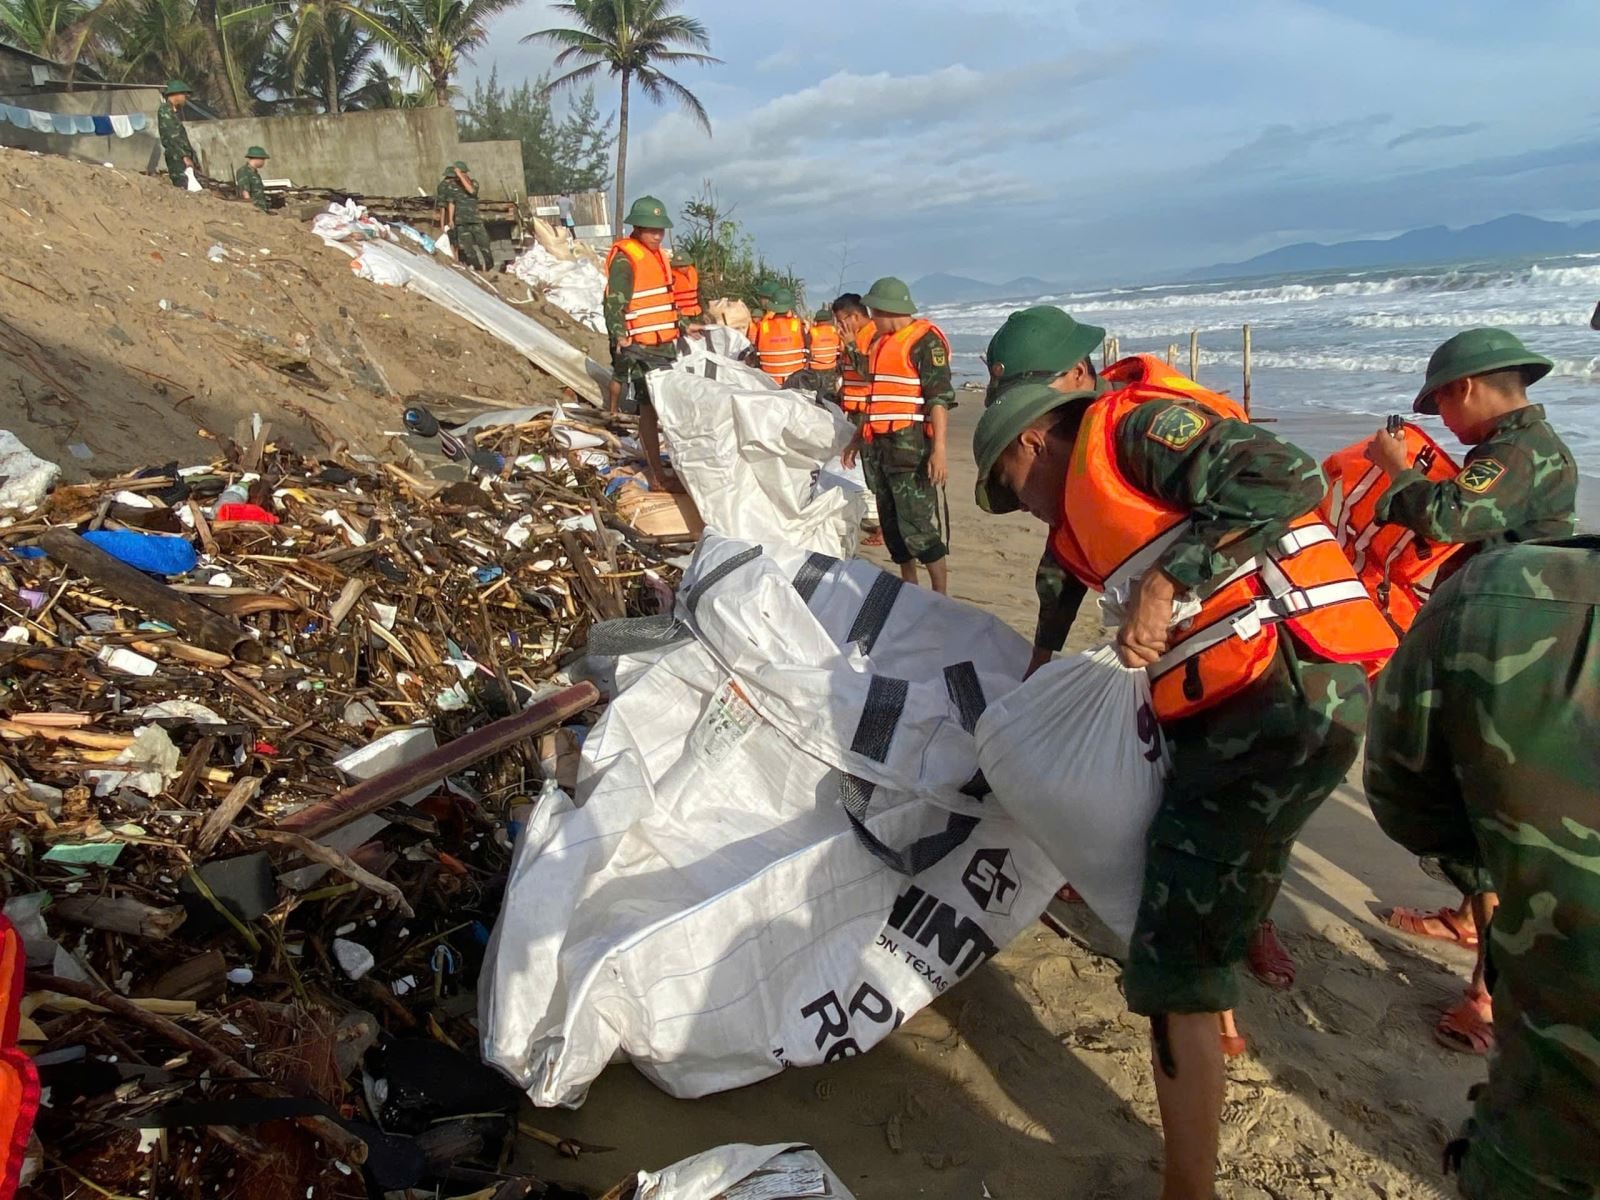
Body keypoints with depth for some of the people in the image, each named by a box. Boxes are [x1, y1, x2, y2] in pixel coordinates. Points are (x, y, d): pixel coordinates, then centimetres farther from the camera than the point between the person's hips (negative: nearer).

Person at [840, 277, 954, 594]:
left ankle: (940, 597, -2)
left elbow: (940, 397, -15)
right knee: (891, 522, 11)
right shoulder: (881, 342, 19)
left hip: (910, 446, -9)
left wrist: (939, 449, -23)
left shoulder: (925, 340, -8)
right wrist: (859, 437, 27)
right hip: (879, 446, 9)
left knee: (917, 523, -11)